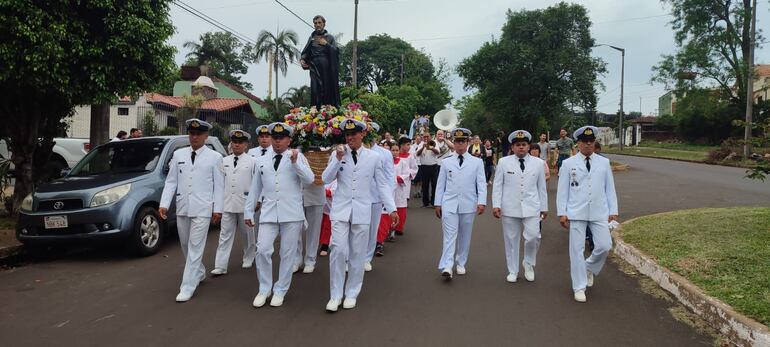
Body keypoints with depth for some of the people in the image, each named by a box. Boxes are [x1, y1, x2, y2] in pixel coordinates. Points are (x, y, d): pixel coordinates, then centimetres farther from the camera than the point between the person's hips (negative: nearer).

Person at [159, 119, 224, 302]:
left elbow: (219, 185, -1)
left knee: (195, 247, -5)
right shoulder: (178, 154, 7)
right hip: (182, 207, 5)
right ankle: (199, 272, 39)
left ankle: (187, 287, 0)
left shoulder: (215, 157, -2)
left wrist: (218, 209, -4)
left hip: (202, 209, -4)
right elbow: (171, 181, 7)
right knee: (186, 245, 16)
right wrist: (164, 204, -2)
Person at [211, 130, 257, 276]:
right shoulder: (224, 161, 10)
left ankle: (248, 258, 31)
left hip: (246, 203, -2)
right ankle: (220, 266, 0)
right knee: (225, 235, 0)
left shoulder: (252, 161, -1)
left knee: (248, 233, 11)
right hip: (227, 203, 3)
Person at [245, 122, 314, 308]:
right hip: (268, 213, 2)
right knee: (263, 250, -5)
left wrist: (295, 162, -20)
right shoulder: (262, 161, 13)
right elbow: (255, 188, 16)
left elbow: (309, 179, -10)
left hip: (291, 214, -2)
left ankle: (280, 291, 18)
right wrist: (248, 212, 15)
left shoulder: (298, 157, 4)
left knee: (288, 254, 4)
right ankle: (264, 289, 14)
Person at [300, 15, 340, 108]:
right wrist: (302, 59, -5)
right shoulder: (311, 38, 14)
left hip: (327, 70, -1)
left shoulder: (330, 37, 8)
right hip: (315, 69, 1)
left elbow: (336, 52, -2)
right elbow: (305, 52, 14)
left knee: (328, 92, -7)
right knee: (316, 91, -8)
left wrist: (326, 44, -11)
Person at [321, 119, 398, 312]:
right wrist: (338, 159, -13)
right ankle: (335, 295, 5)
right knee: (338, 250, -9)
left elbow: (382, 185, 4)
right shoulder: (337, 154, 4)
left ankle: (351, 294, 22)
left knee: (357, 254, 6)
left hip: (361, 212, 0)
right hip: (340, 210, 0)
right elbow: (326, 179, -2)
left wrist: (391, 208, -2)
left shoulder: (373, 157, 2)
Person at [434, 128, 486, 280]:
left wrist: (481, 202, -11)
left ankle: (461, 264, 25)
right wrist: (438, 203, 6)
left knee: (465, 236, 10)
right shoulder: (446, 162, 6)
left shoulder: (477, 162, 4)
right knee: (450, 235, -8)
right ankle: (447, 267, -13)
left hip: (468, 205, 1)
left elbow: (481, 184, 0)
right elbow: (440, 184, 8)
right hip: (449, 204, 0)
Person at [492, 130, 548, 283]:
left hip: (531, 207, 0)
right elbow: (497, 185, 3)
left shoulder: (539, 163, 5)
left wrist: (544, 207, 11)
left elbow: (542, 186, 9)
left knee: (533, 237, -10)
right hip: (510, 208, 0)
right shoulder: (503, 162, 1)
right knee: (511, 239, 6)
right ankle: (513, 271, 21)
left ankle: (529, 264, 18)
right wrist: (496, 205, -4)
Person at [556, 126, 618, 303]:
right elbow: (562, 190, 1)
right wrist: (562, 213, -3)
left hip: (599, 213, 2)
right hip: (576, 213, -2)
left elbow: (610, 188, 9)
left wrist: (613, 211, 6)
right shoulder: (568, 164, 1)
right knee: (577, 249, 2)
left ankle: (589, 267, 28)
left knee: (604, 246, -4)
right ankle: (579, 287, 13)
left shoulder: (604, 162, 7)